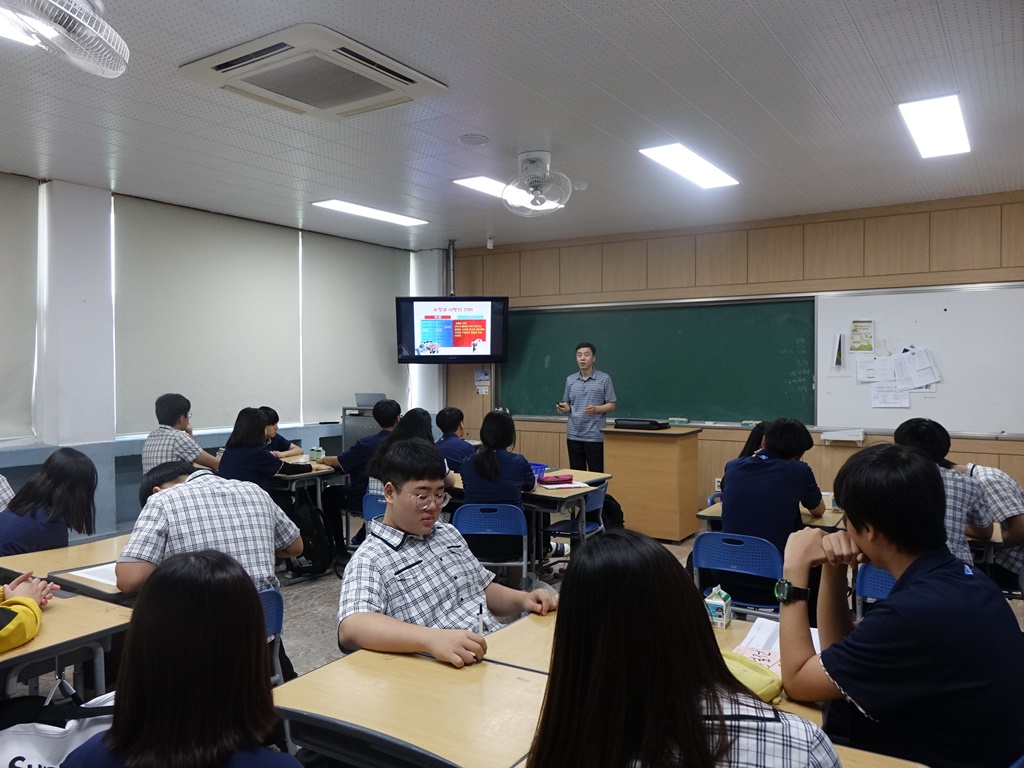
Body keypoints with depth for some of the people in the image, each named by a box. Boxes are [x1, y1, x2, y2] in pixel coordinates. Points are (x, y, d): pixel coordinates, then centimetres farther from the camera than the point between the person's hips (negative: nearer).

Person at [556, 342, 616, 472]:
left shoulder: (604, 379, -3)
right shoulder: (570, 379, 10)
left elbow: (611, 405, -2)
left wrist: (596, 409, -21)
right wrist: (564, 408, -8)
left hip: (595, 436, -4)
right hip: (573, 435, 4)